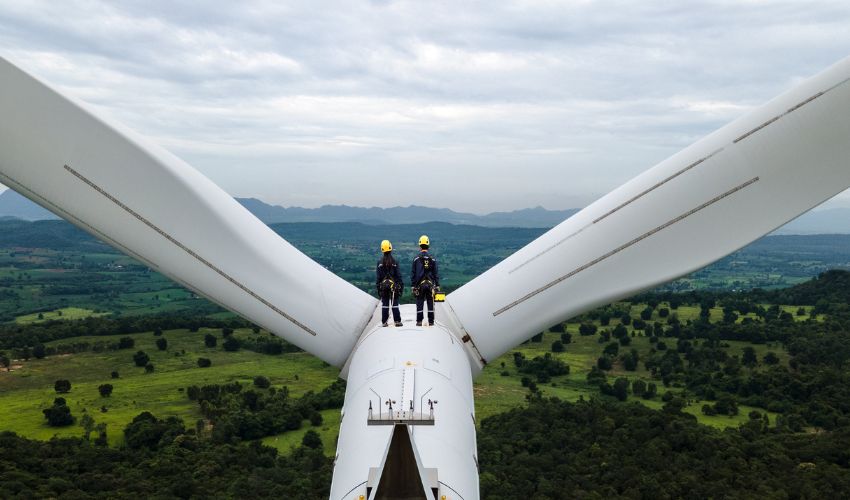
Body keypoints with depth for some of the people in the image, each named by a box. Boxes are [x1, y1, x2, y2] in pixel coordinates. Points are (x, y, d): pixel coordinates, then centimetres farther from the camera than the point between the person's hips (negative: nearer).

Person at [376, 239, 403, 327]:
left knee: (384, 304, 7)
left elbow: (378, 276, 2)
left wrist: (378, 286, 8)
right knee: (395, 304, 4)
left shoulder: (380, 262, -1)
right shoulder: (394, 262, -6)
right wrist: (401, 285, 3)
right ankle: (397, 321, 4)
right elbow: (398, 275, -3)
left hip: (383, 285, 2)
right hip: (393, 285, -1)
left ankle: (384, 322, 8)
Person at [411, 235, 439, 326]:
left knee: (419, 303, 3)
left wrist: (413, 285, 4)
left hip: (420, 284, -1)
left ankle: (419, 321, 3)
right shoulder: (432, 259, 1)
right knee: (430, 303, 6)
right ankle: (431, 321, 8)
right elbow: (436, 273, 3)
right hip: (430, 284, 1)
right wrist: (437, 285, 8)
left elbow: (413, 273, -1)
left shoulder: (416, 259, -2)